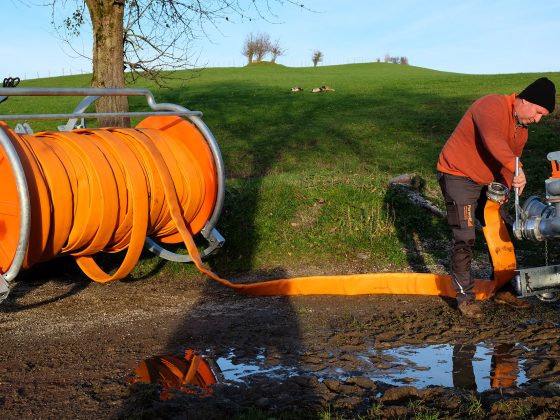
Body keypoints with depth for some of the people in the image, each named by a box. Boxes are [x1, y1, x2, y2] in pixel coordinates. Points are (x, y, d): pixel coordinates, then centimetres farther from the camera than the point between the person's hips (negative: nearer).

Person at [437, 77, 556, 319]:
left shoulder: (521, 128, 6)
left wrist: (505, 186, -14)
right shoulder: (493, 106, -23)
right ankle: (464, 296, 0)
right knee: (465, 238, -11)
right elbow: (493, 141, -41)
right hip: (458, 176, -9)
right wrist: (516, 169, -46)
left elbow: (509, 162, 5)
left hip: (486, 181, 9)